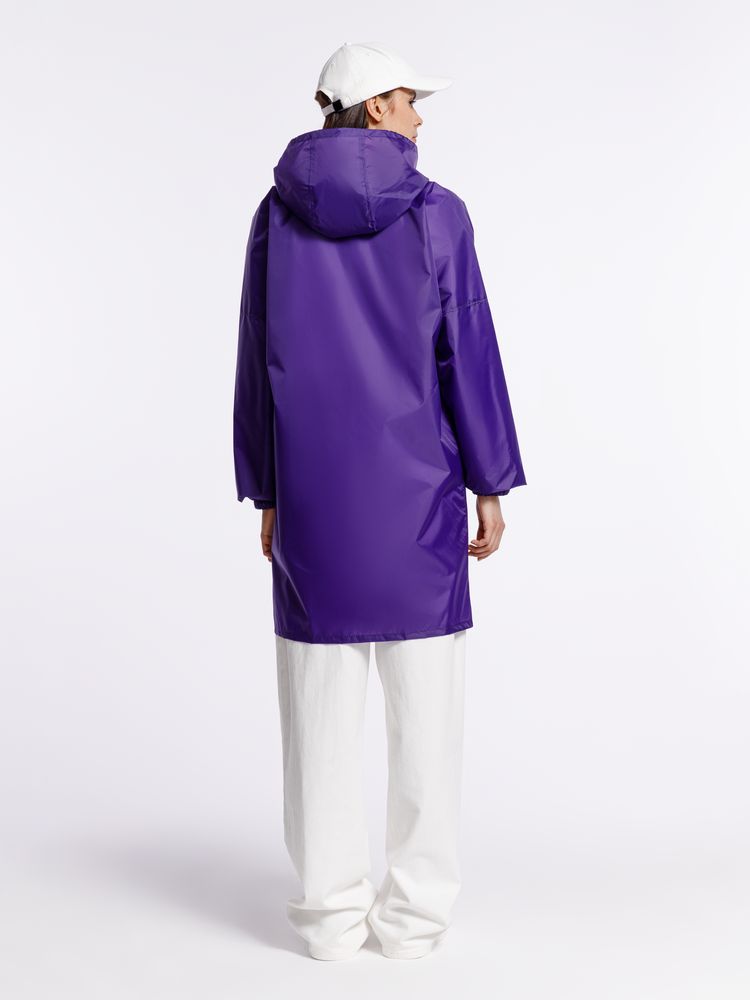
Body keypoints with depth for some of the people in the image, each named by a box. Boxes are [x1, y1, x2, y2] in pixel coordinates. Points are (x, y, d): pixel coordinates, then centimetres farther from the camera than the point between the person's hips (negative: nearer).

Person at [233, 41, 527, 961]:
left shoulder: (277, 214, 4)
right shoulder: (436, 213, -4)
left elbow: (259, 360, 3)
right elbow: (468, 356, -6)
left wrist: (265, 493, 9)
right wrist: (492, 486, 1)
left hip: (313, 483, 2)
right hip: (414, 481, -2)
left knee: (322, 697, 7)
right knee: (424, 697, 6)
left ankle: (332, 909, 12)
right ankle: (414, 911, 11)